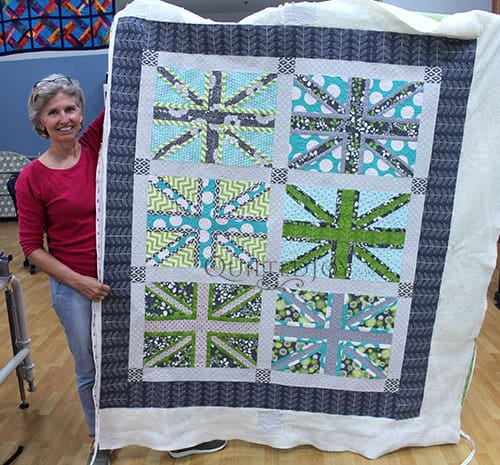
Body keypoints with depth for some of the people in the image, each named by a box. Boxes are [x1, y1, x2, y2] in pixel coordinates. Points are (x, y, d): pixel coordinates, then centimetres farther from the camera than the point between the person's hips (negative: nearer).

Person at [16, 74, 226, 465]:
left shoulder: (96, 145, -3)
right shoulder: (32, 179, -9)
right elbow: (32, 246, -5)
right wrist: (77, 280, -13)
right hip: (75, 287, -2)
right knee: (91, 370, 16)